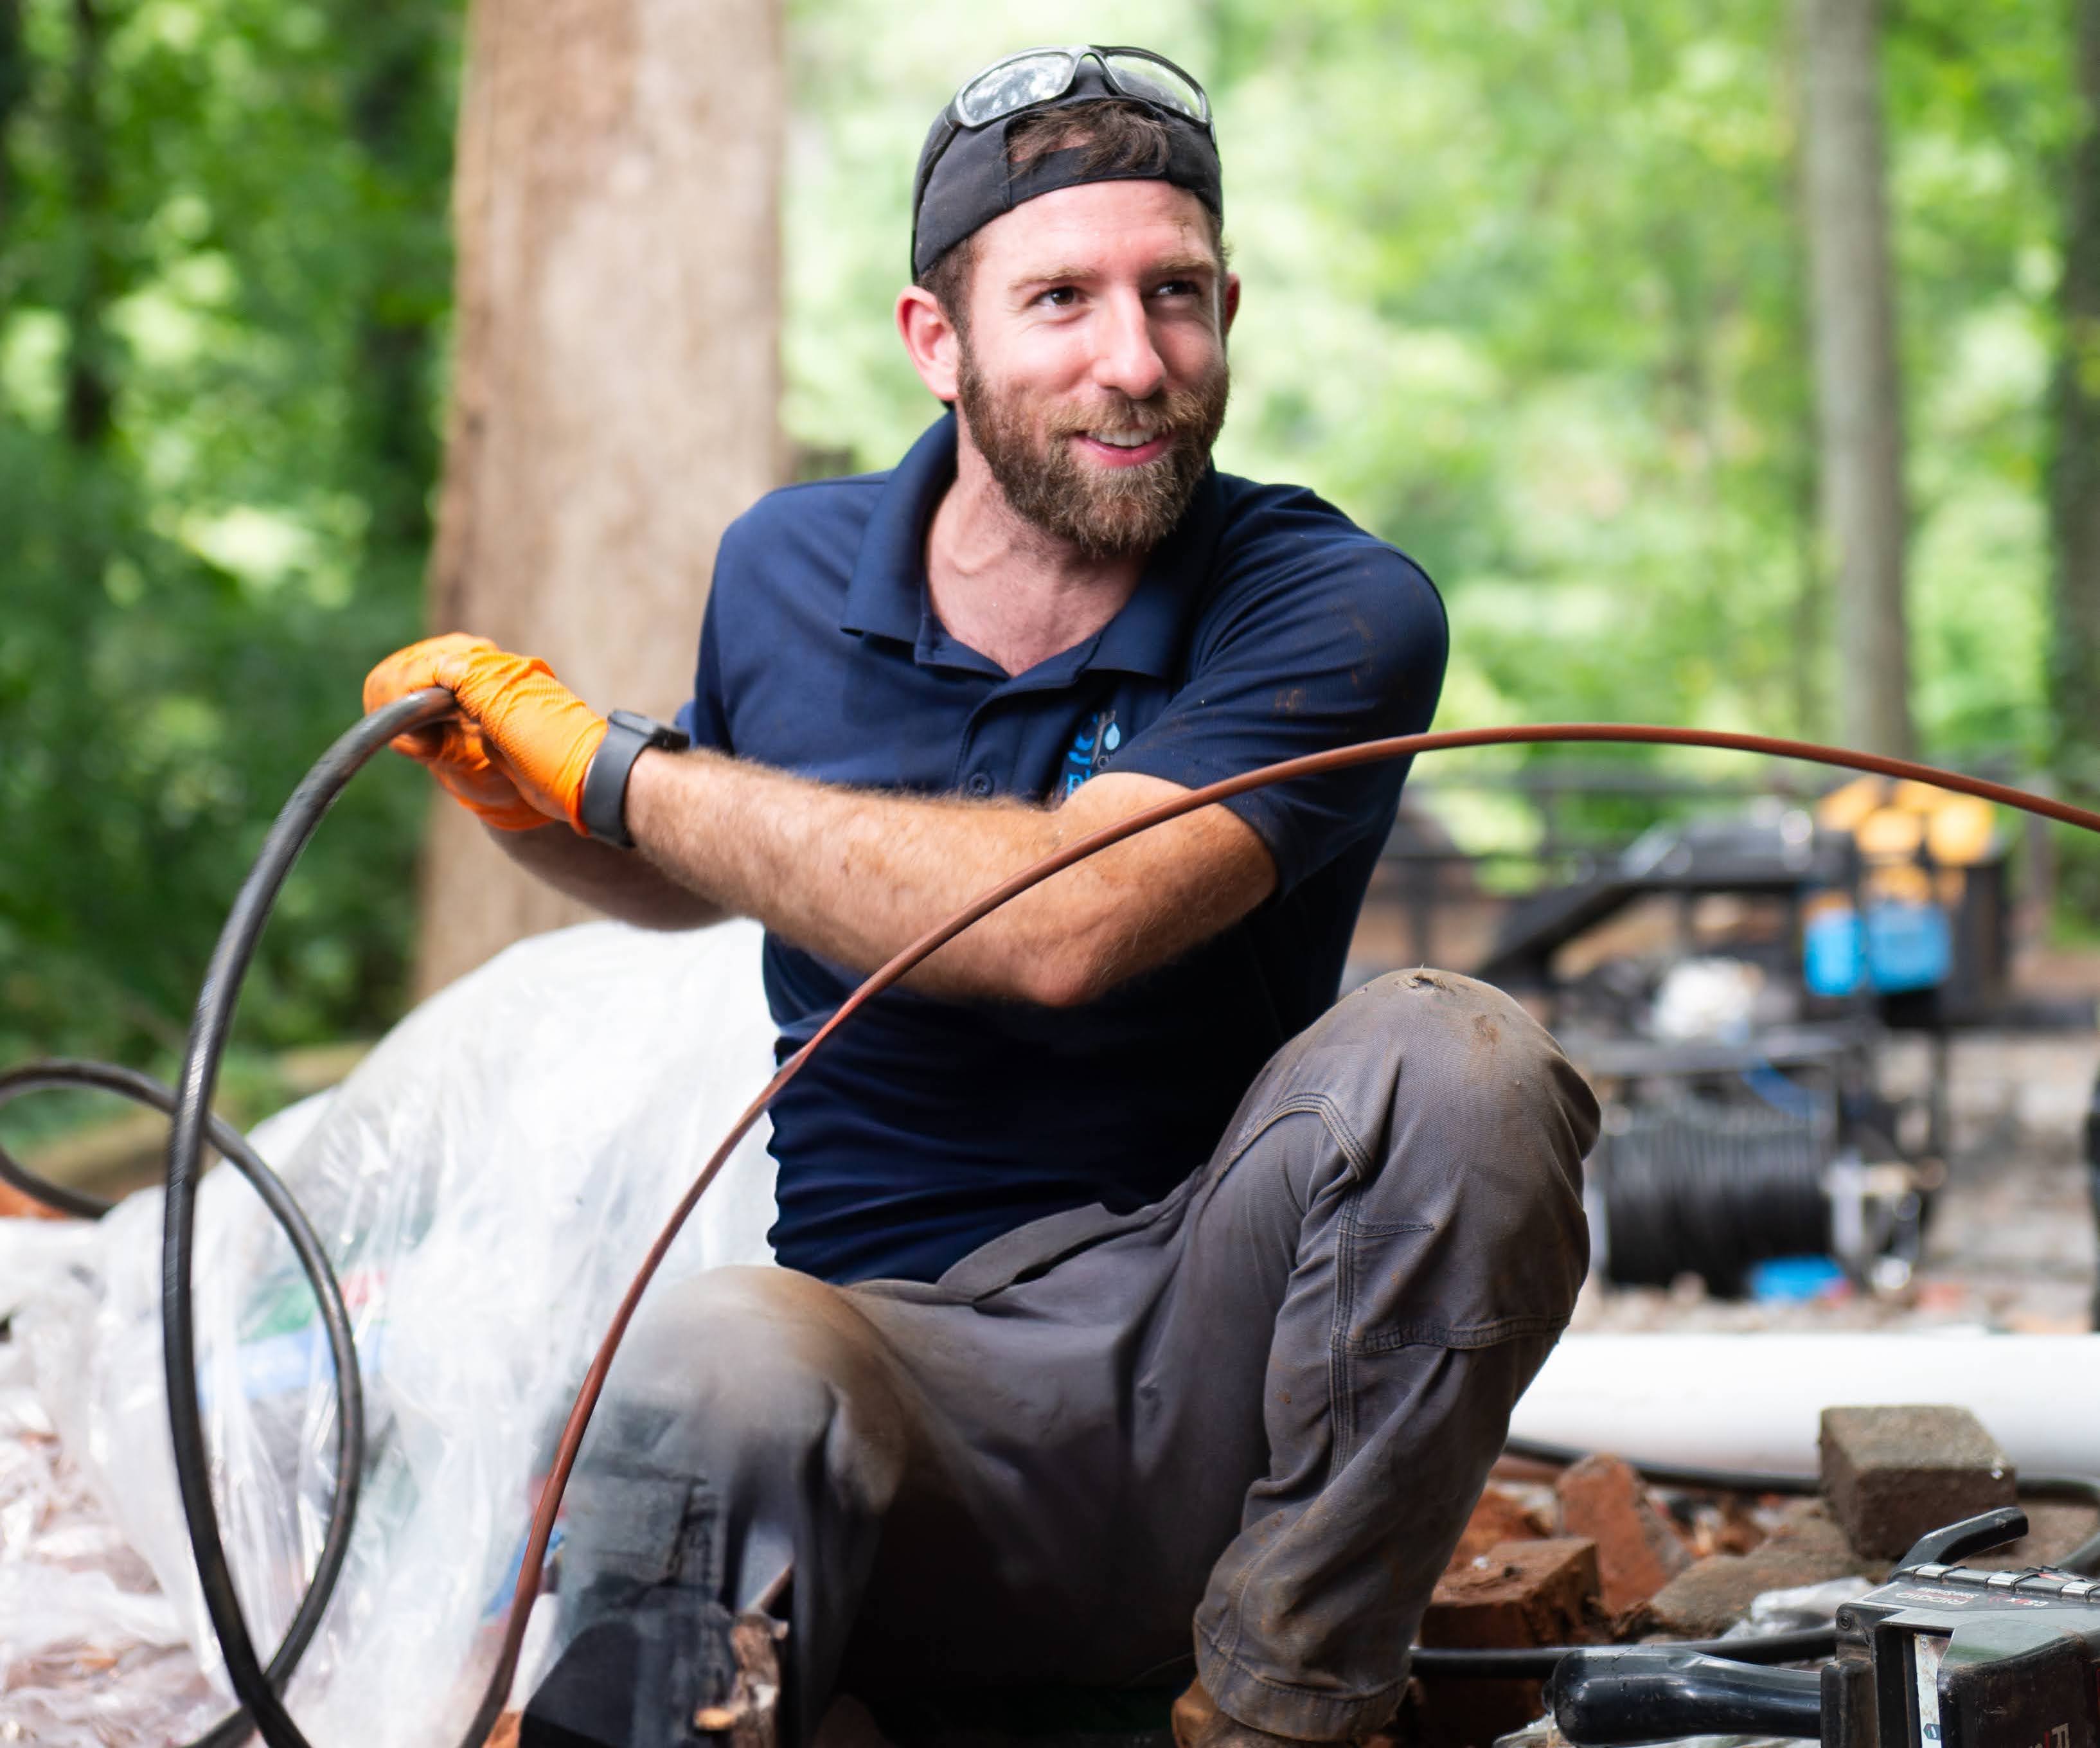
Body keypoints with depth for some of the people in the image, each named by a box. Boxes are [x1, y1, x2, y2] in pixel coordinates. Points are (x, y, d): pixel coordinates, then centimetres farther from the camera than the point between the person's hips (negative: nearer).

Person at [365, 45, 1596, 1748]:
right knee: (714, 1372, -36)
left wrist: (613, 767, -13)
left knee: (1450, 1063, -30)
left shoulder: (1336, 610, -7)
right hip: (911, 1375, 0)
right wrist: (521, 802, 6)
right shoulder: (788, 568, 7)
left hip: (1212, 1368, 0)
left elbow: (1060, 922, -25)